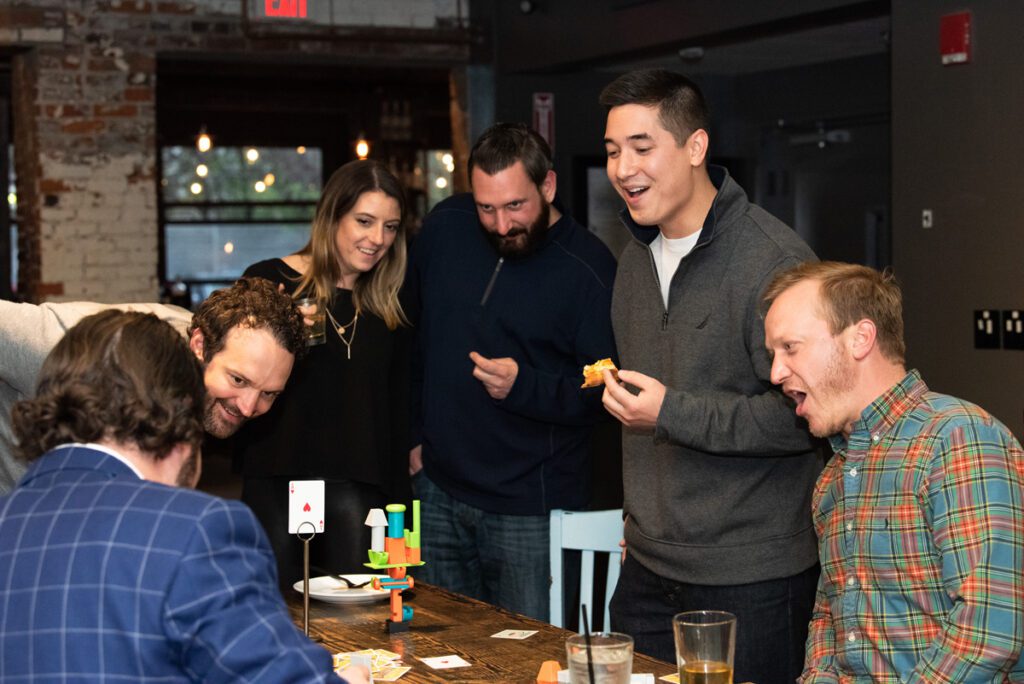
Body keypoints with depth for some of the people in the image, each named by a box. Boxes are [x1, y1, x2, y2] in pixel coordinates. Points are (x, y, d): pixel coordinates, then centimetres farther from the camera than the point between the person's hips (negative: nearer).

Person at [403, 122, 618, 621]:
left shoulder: (588, 269, -13)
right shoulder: (444, 228, 3)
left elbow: (605, 390, -11)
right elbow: (412, 332, 17)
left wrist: (524, 387, -24)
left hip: (531, 510, -5)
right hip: (439, 490, 5)